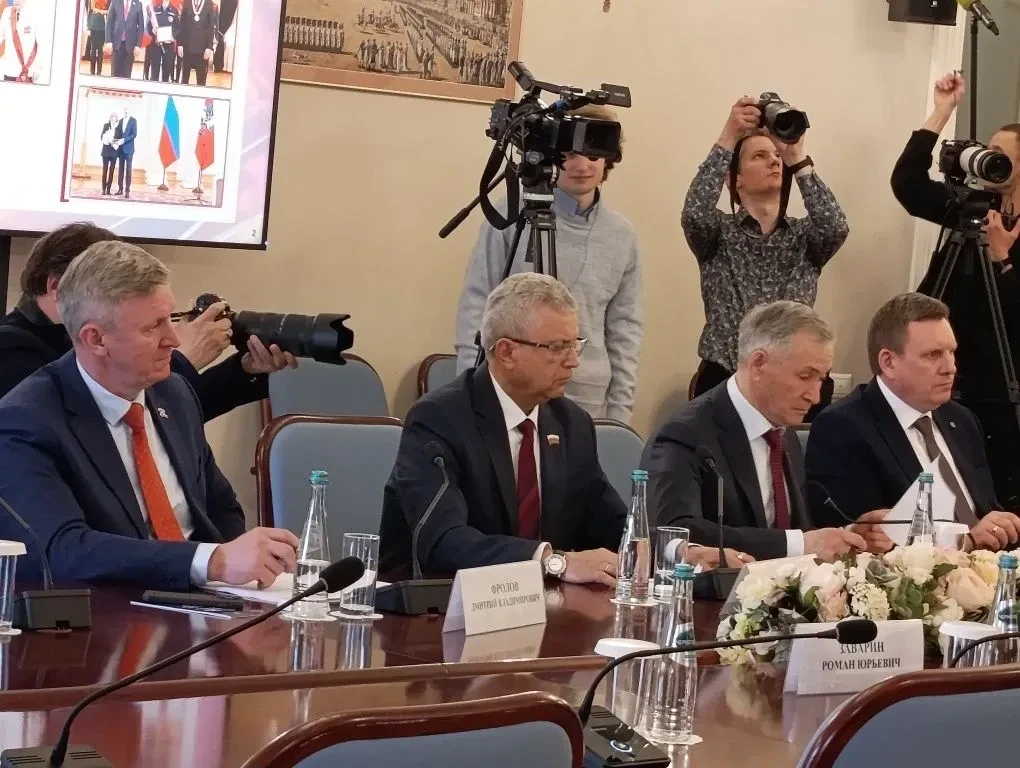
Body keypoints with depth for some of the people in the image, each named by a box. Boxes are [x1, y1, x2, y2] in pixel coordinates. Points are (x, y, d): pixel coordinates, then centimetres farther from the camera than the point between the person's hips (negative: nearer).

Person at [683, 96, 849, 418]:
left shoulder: (805, 235, 10)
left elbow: (836, 227, -12)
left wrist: (797, 157, -15)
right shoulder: (719, 232, 5)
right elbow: (694, 214, -18)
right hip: (726, 383, -2)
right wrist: (728, 138, -18)